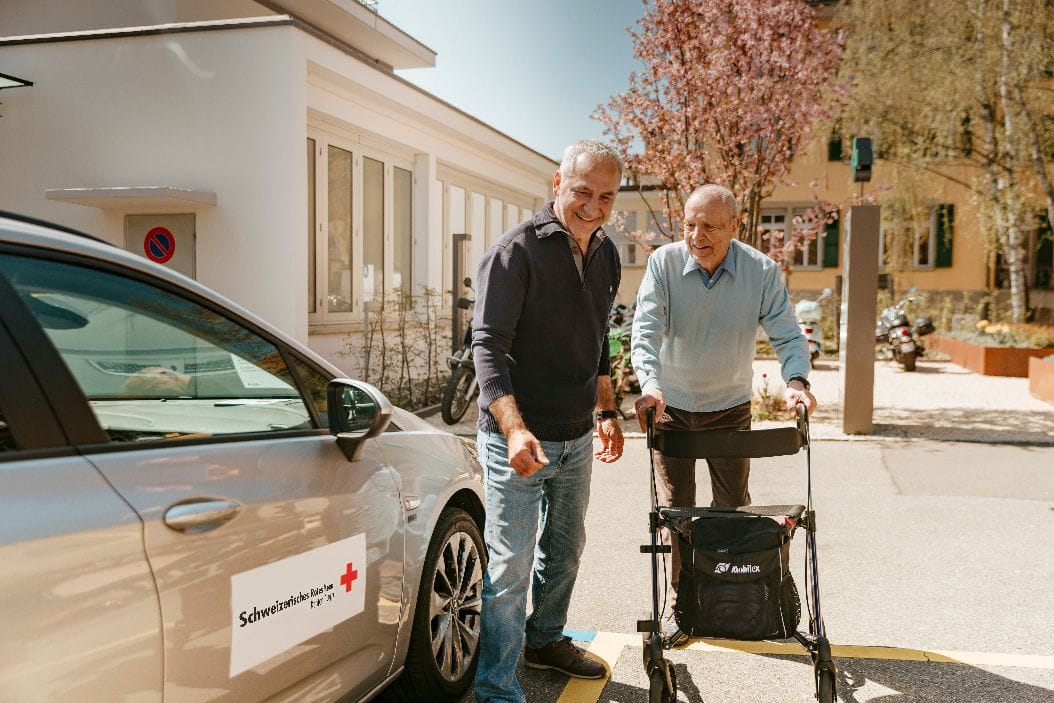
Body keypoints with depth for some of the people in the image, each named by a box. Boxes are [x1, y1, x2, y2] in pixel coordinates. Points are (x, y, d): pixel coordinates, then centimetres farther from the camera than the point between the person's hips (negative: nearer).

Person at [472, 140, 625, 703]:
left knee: (565, 550, 21)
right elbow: (488, 345, -20)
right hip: (519, 440, -7)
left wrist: (606, 412, 19)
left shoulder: (605, 256, 8)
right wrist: (515, 428, -30)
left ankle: (546, 639, 43)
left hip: (577, 438, 7)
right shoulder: (516, 251, -15)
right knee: (511, 564, -2)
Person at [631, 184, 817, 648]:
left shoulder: (762, 271, -12)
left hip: (730, 407, 1)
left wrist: (796, 380, -29)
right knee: (674, 508, 5)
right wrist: (650, 383, -40)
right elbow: (646, 329, -23)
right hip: (671, 406, -1)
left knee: (733, 506, 8)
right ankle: (676, 601, 19)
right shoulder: (664, 263, -15)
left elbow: (787, 335, -10)